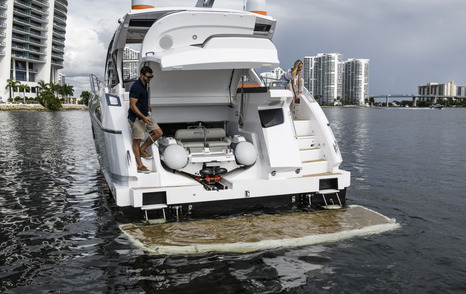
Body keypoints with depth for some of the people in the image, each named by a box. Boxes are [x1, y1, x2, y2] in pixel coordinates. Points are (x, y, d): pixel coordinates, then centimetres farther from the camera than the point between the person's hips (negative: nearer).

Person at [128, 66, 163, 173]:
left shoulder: (144, 85, 11)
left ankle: (142, 149, 18)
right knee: (137, 140, -3)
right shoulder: (136, 87, -19)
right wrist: (143, 118, -24)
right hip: (136, 117, -9)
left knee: (158, 132, 5)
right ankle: (140, 166, 0)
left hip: (145, 115, 9)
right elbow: (132, 106, -22)